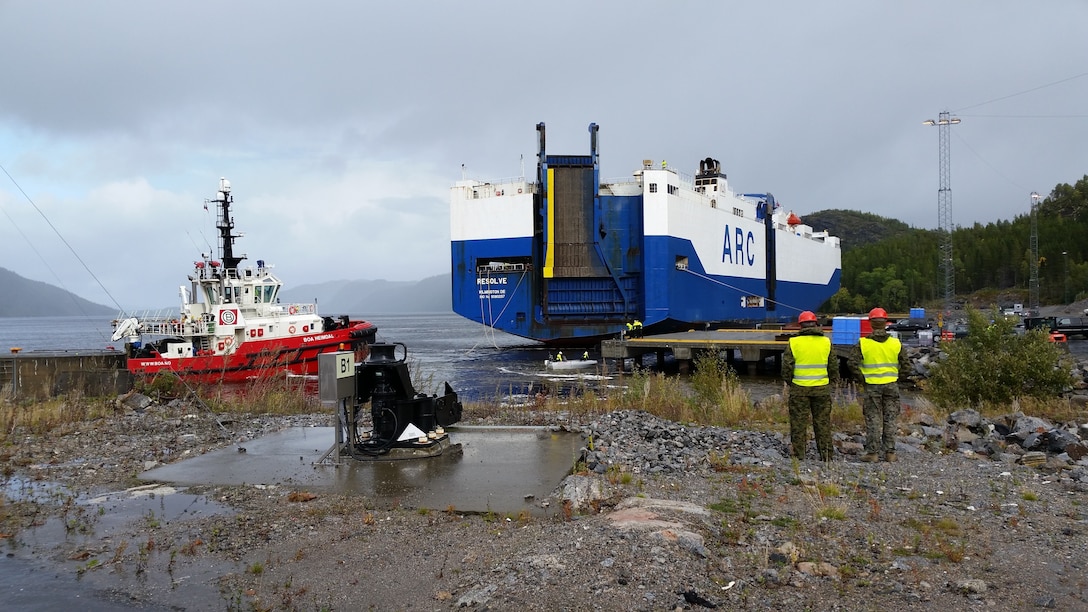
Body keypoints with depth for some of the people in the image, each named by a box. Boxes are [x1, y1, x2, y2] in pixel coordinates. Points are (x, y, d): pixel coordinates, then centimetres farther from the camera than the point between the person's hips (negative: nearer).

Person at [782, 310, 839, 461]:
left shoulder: (794, 342, -5)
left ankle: (798, 455, 7)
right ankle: (825, 454, 12)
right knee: (822, 422, 10)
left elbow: (787, 366, -5)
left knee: (799, 422, 5)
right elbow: (834, 365, 5)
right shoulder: (826, 342, 1)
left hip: (799, 388, -2)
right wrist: (832, 380, 21)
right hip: (822, 387, 2)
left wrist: (789, 381, 12)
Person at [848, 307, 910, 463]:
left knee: (873, 420, 4)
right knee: (890, 419, 9)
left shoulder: (863, 343, -6)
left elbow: (852, 363, -11)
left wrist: (862, 378, 0)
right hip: (891, 385, 2)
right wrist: (895, 375, 14)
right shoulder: (896, 343, 0)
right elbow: (905, 364, 2)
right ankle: (890, 452, 11)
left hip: (872, 386, -2)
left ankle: (872, 452, 4)